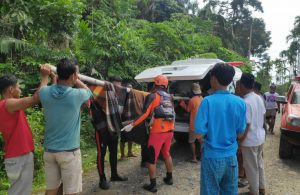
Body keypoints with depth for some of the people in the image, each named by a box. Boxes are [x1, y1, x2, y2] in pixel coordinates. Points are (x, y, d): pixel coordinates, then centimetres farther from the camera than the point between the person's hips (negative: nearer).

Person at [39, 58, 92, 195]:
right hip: (69, 151, -5)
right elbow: (88, 91, 7)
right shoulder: (76, 95, -17)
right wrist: (75, 80, 12)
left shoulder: (45, 93, -7)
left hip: (49, 150, 5)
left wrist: (56, 78, 22)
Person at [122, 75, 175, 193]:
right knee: (166, 154, 24)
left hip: (158, 131, -7)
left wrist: (132, 125, -11)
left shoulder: (152, 96, -7)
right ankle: (169, 178, 35)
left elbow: (145, 114, -14)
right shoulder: (169, 97, 13)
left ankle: (152, 185, 10)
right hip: (169, 130, 7)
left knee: (151, 158, 5)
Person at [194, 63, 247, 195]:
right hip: (231, 156, 4)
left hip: (212, 157, -4)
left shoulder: (207, 101, -17)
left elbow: (199, 134, -16)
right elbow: (240, 133, 5)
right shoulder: (240, 103, -3)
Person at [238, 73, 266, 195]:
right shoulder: (258, 98, 0)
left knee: (251, 168, 8)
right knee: (259, 164, 23)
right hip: (260, 137, 9)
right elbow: (263, 116, 12)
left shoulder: (246, 103, -25)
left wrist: (240, 142, -14)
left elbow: (246, 125, -23)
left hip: (250, 140, -8)